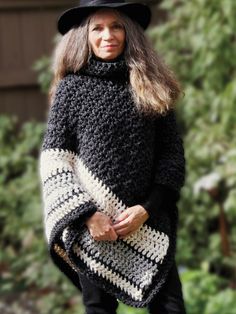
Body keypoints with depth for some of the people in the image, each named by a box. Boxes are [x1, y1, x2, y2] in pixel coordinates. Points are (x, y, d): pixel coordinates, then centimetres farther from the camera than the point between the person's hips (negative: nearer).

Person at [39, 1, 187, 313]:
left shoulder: (152, 87, 8)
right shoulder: (72, 87, 2)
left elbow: (173, 153, 6)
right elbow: (53, 161, -2)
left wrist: (148, 208, -6)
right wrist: (87, 215, -11)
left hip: (148, 224, 2)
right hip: (94, 226, -2)